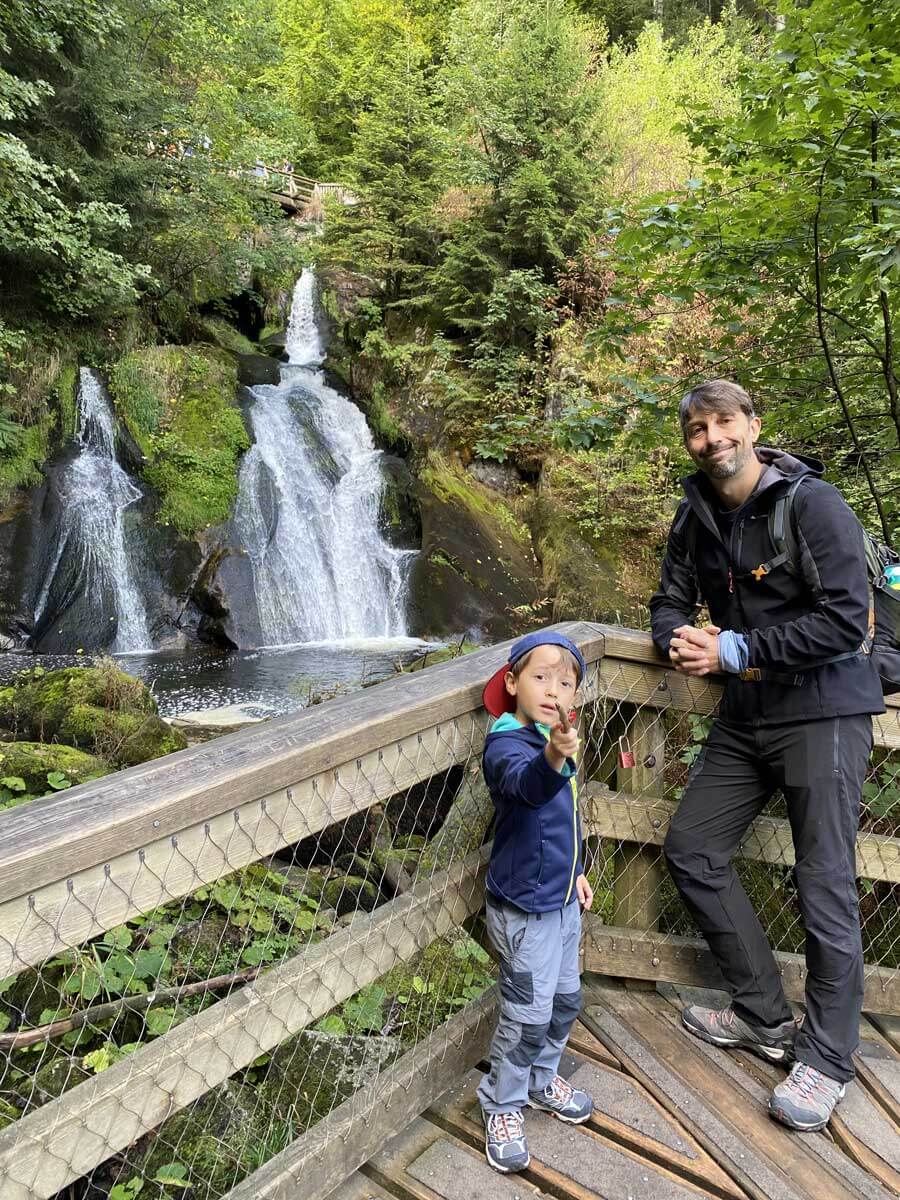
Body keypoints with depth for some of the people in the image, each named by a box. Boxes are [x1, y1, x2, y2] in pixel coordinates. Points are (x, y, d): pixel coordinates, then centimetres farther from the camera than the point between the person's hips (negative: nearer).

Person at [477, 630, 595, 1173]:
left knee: (566, 998, 22)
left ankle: (542, 1080, 44)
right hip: (525, 909, -9)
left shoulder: (554, 739, 2)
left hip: (561, 899, 9)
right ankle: (503, 1107, 25)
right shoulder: (506, 746, -25)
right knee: (528, 1015, 2)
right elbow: (527, 785, -50)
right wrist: (554, 757, -70)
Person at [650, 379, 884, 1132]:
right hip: (746, 715, 7)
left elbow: (846, 621, -22)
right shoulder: (697, 519, 6)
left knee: (825, 886, -1)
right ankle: (765, 1017, 24)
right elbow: (671, 604, 10)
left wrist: (734, 649, -21)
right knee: (691, 851, 9)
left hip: (822, 711, -7)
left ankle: (827, 1057, 19)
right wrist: (681, 640, -14)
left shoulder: (813, 504, -15)